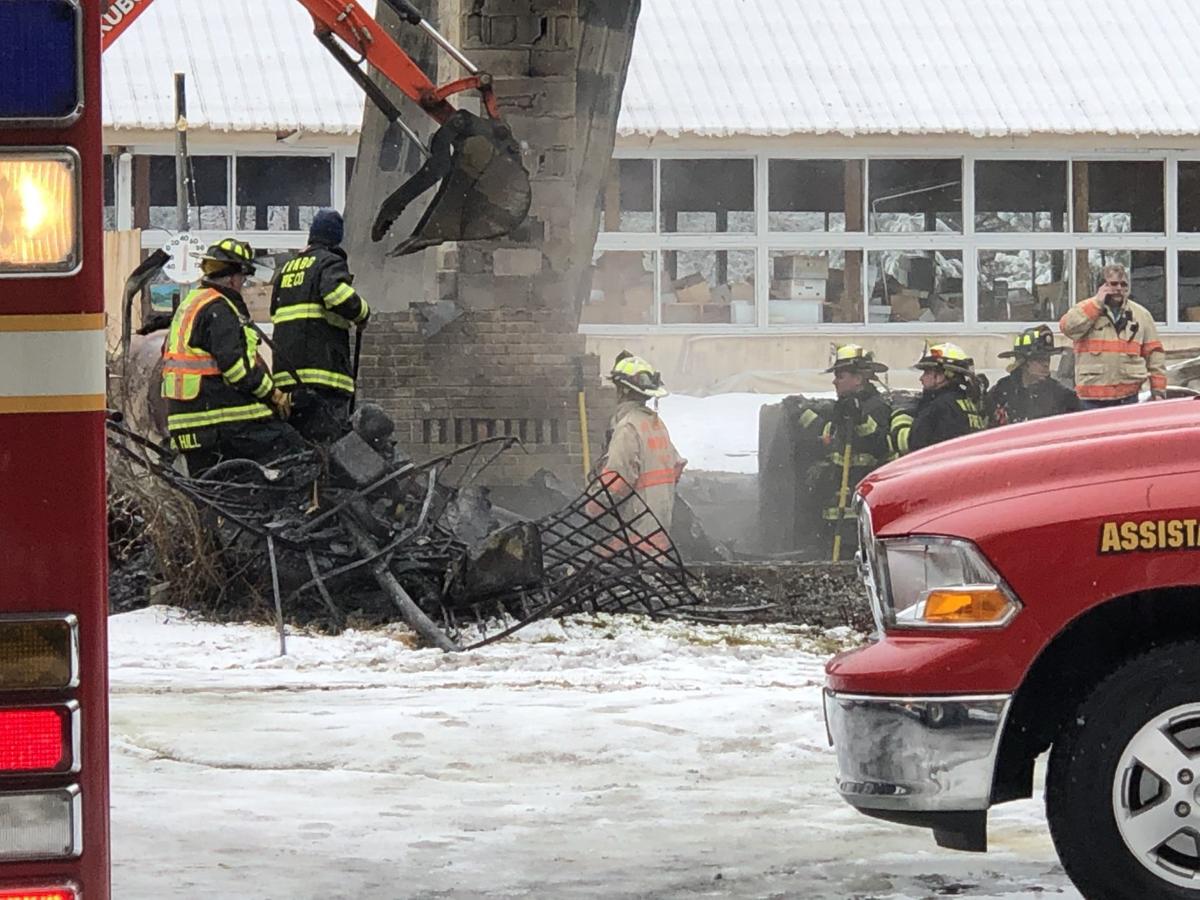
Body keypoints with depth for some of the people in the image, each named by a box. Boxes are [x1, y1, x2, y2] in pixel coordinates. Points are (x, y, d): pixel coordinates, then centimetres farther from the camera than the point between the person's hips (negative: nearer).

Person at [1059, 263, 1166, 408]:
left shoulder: (1141, 315, 10)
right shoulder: (1086, 309, 5)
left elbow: (1154, 353, 10)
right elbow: (1068, 327, -15)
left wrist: (1158, 390, 3)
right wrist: (1097, 302, -11)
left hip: (1128, 396, 1)